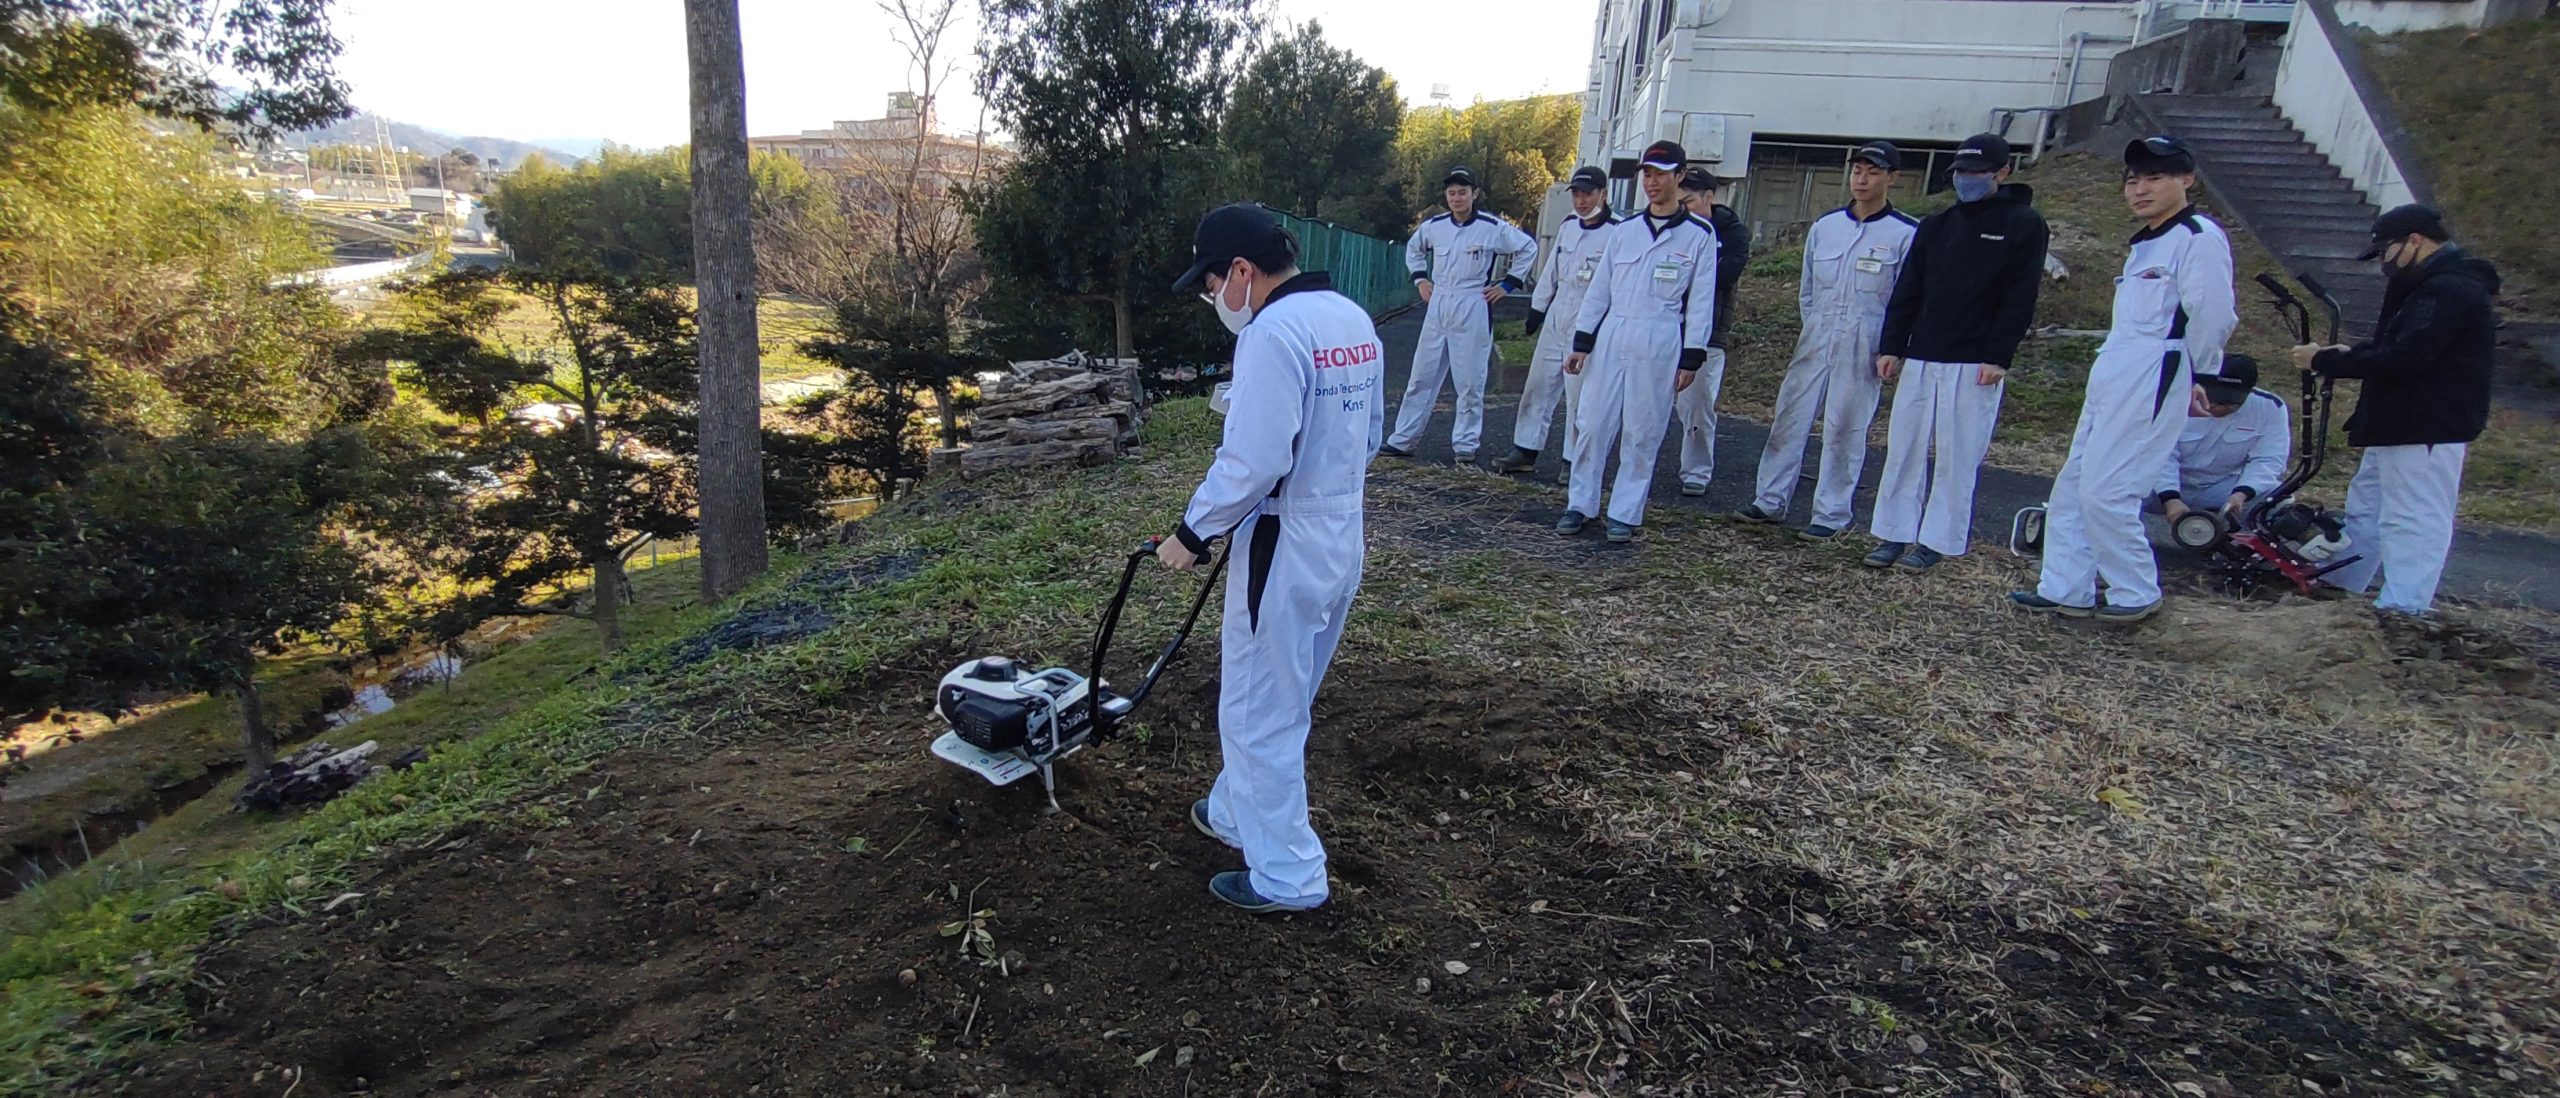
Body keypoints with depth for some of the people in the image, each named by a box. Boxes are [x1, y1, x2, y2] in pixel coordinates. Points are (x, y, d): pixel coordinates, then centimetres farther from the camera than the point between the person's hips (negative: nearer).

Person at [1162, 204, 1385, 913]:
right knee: (1279, 698, 24)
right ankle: (1237, 813, 43)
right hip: (1342, 540, 10)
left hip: (1284, 551, -9)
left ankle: (1286, 877, 18)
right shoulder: (1355, 320, 9)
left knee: (1259, 714, 6)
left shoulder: (1272, 333, -21)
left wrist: (1193, 532, -14)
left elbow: (1254, 461, -26)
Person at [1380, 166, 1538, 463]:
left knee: (1469, 381, 0)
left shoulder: (1493, 227, -6)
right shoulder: (1434, 226, 6)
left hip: (1473, 309, -4)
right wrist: (1420, 279, 14)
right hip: (1437, 307, 4)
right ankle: (1403, 440, 9)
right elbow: (1413, 248, 26)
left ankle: (1466, 444, 10)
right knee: (1421, 376, 5)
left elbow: (1529, 248, 4)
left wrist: (1507, 284, 0)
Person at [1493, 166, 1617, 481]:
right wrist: (1537, 308, 20)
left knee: (1579, 393, -3)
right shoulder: (1568, 226, 12)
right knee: (1538, 384, 11)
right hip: (1556, 319, 7)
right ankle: (1526, 452, 20)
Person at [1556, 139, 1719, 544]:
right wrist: (1581, 342, 8)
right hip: (1611, 338, 3)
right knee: (1592, 422, 2)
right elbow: (1600, 290, 13)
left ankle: (1625, 513, 10)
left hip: (1660, 343, -3)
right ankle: (1580, 504, 13)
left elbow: (1701, 300, 0)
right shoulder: (1623, 231, 11)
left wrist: (1691, 358, -5)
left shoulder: (1699, 234, 2)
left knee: (1643, 431, 1)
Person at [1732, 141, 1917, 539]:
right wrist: (1816, 330, 13)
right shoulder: (1824, 226, 9)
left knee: (1845, 427, 0)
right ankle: (1770, 500, 12)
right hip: (1816, 337, 4)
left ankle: (1831, 514, 9)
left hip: (1866, 344, -4)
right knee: (1790, 416, 3)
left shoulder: (1906, 233, -4)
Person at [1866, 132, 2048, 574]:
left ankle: (1937, 541, 6)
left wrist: (1998, 357, -14)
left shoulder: (2024, 224, 0)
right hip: (1920, 358, 5)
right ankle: (1896, 534, 11)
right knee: (1904, 447, 4)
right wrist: (1891, 347, 5)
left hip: (1975, 364, -5)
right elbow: (1906, 292, 12)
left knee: (1957, 455, -1)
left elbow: (2019, 299, -6)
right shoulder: (1935, 226, 14)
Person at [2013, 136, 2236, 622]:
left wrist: (2197, 376, -3)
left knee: (2106, 491, -11)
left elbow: (2212, 316, -14)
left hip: (2151, 383, -10)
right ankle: (2065, 589, 16)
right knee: (2072, 487, 10)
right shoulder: (2144, 244, 22)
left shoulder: (2200, 237, -9)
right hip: (2110, 380, 10)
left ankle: (2137, 594, 5)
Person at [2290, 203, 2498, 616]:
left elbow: (2402, 359, -26)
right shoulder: (2435, 285, 17)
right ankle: (2336, 584, 28)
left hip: (2427, 431, -11)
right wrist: (2351, 355, 4)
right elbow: (2396, 348, 21)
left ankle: (2403, 608, -5)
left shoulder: (2449, 291, -18)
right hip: (2401, 425, 11)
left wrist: (2325, 360, -19)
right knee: (2366, 505, 18)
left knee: (2415, 518, -8)